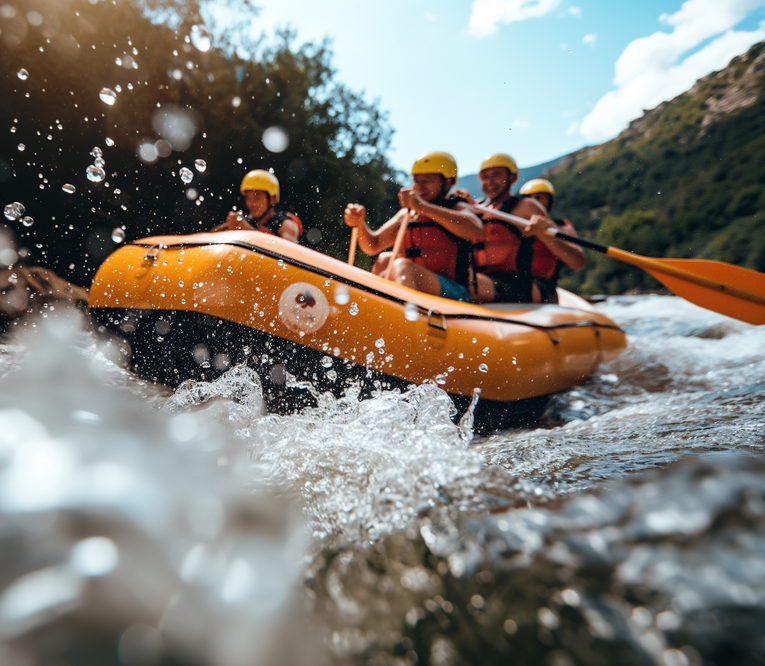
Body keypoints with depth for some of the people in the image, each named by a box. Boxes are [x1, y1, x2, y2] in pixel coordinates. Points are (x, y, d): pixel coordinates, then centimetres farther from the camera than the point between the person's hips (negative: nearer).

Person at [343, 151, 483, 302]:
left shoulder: (459, 207, 2)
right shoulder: (407, 214, 18)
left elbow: (475, 231, -24)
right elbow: (373, 246, 18)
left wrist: (423, 206, -26)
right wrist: (360, 223, -4)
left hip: (454, 293, -6)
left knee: (402, 266, -27)